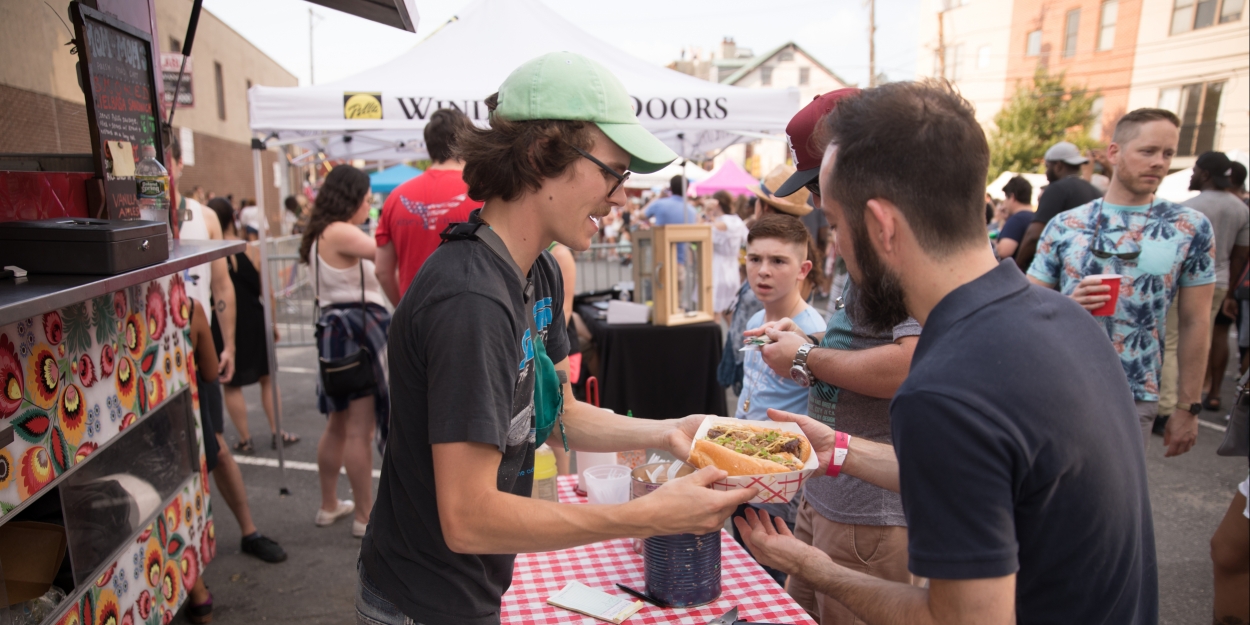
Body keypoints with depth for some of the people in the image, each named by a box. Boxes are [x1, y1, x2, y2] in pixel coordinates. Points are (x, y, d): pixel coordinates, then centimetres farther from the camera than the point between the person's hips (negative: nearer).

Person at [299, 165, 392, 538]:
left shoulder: (321, 236, 18)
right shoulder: (340, 233, -14)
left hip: (338, 329, 11)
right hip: (357, 330, -11)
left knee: (338, 426, 19)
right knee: (359, 430, -3)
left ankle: (329, 506, 32)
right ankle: (365, 517, 7)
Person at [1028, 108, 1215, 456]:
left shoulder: (1191, 228, 1)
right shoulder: (1064, 225, 2)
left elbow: (1195, 322, 4)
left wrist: (1188, 407, 4)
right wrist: (1068, 304, -17)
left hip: (1133, 399, -1)